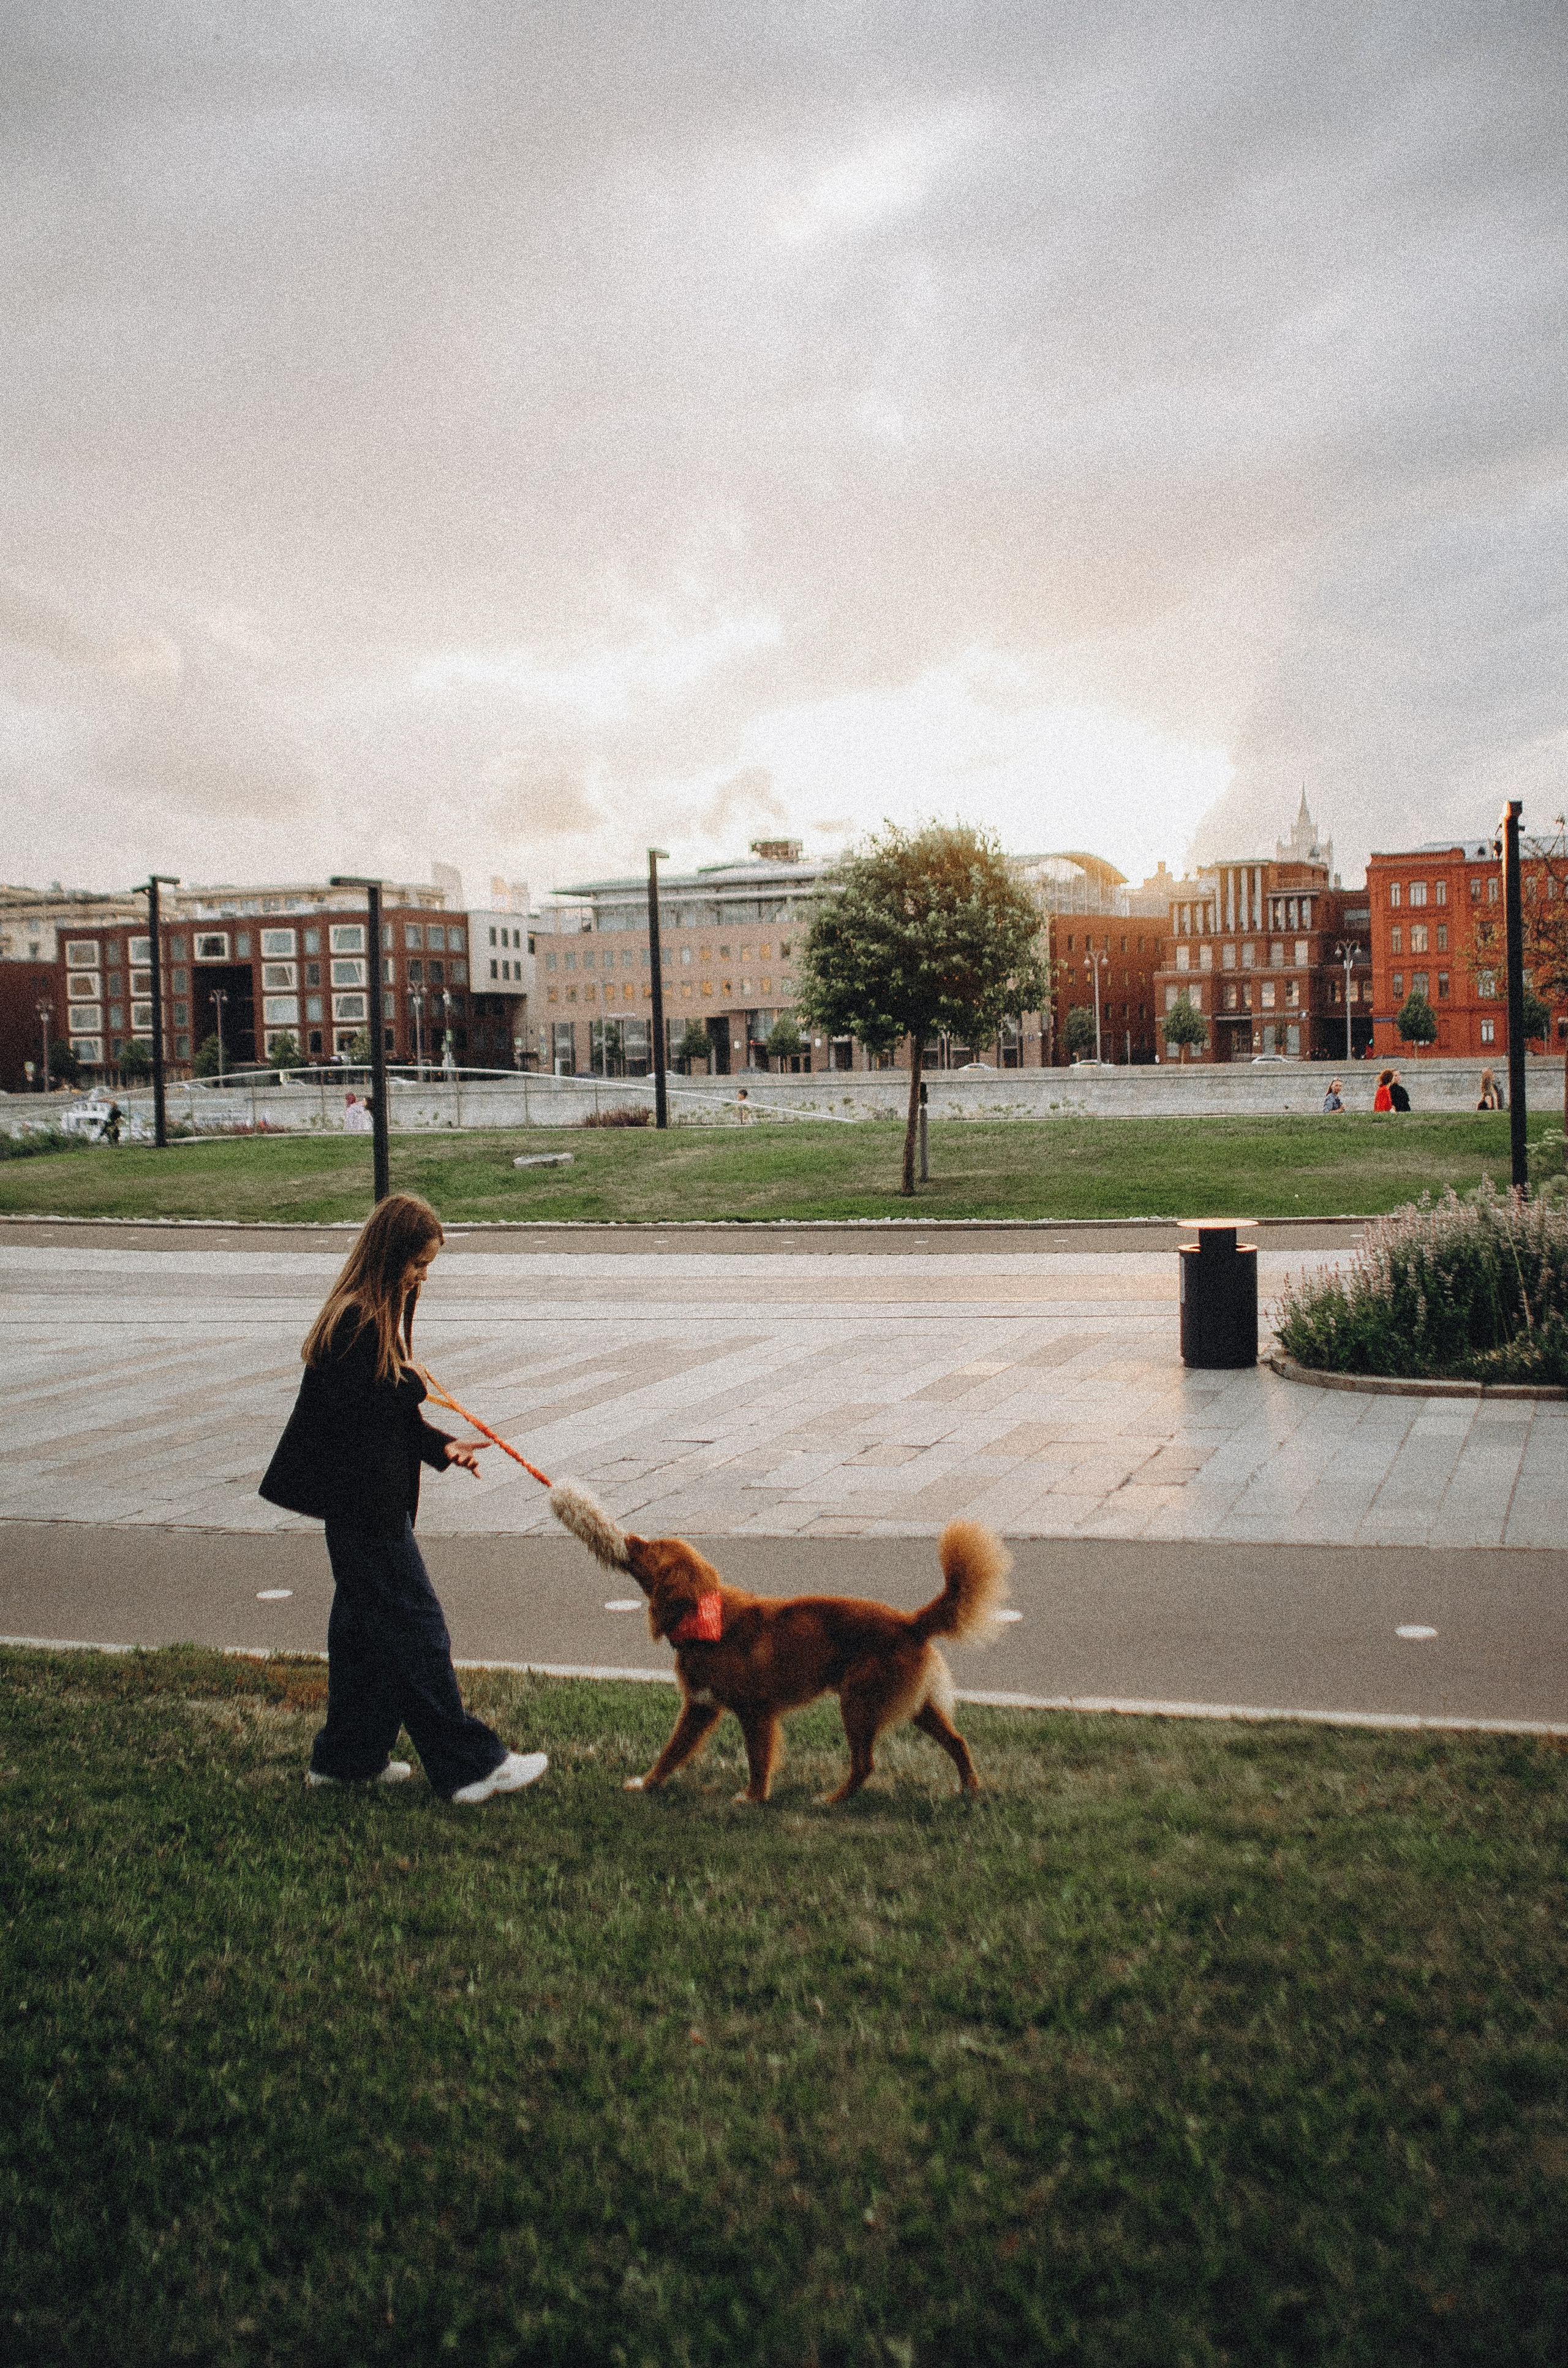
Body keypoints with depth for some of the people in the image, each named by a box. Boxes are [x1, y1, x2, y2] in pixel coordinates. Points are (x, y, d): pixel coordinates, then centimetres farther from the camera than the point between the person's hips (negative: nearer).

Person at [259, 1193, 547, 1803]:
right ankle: (470, 1765, 2)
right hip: (366, 1507, -10)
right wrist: (412, 1384, -11)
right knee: (417, 1632, -4)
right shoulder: (357, 1324, -21)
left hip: (368, 1507, 10)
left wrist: (440, 1444, 3)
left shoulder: (381, 1316, 12)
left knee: (365, 1628, 17)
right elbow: (360, 1415, -25)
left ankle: (346, 1758, 28)